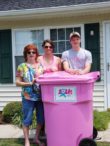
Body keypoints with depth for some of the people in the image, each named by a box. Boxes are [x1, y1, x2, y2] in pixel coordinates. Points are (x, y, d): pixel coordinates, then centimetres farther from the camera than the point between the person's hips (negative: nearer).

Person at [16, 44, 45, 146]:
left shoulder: (40, 65, 8)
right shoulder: (22, 66, -1)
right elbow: (17, 82, -3)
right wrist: (30, 83, -14)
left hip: (41, 97, 4)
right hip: (28, 97, -3)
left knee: (41, 119, 10)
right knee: (27, 119, 2)